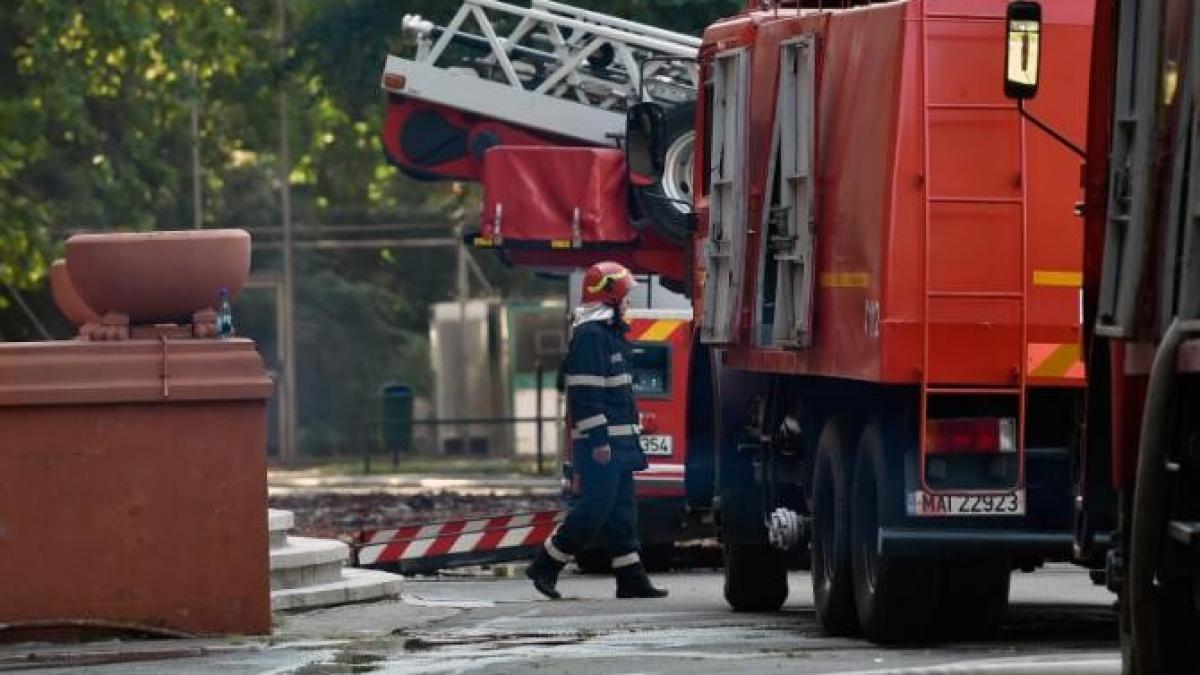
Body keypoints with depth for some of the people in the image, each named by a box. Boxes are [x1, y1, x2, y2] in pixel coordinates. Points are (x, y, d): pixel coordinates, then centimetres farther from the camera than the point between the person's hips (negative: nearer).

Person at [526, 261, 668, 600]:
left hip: (617, 441, 10)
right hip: (599, 443, -10)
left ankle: (631, 578, 10)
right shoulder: (590, 335, -15)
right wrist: (599, 440, -23)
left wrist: (627, 438, 23)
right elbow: (586, 394, -21)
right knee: (595, 508, -10)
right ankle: (544, 566, -2)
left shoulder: (610, 332, 17)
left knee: (621, 511, 9)